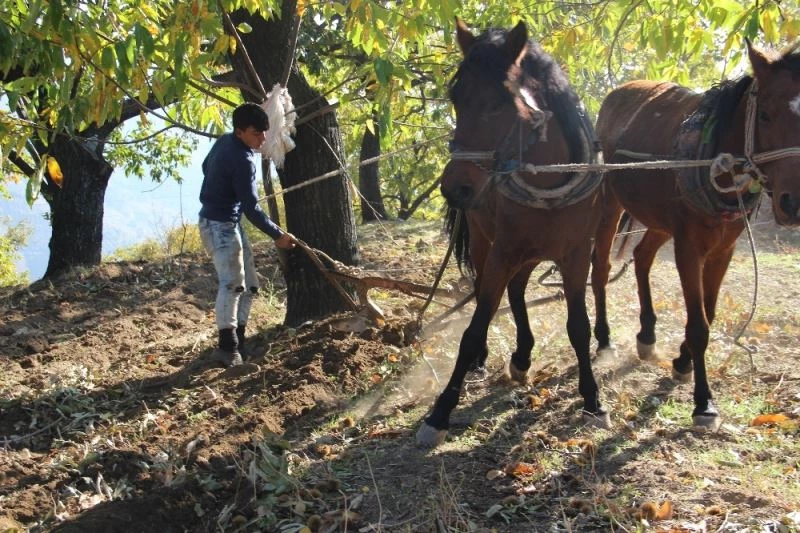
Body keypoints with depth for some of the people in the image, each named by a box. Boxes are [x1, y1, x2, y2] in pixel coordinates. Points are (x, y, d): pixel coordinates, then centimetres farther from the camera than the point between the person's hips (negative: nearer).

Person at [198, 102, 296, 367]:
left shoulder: (225, 141, 5)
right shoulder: (242, 160, -23)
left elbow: (206, 167, 22)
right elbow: (251, 207, -22)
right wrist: (277, 235, -15)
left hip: (230, 223, 11)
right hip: (219, 225, -11)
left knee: (249, 284, 12)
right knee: (232, 282, -22)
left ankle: (238, 342, 14)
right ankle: (227, 346, -27)